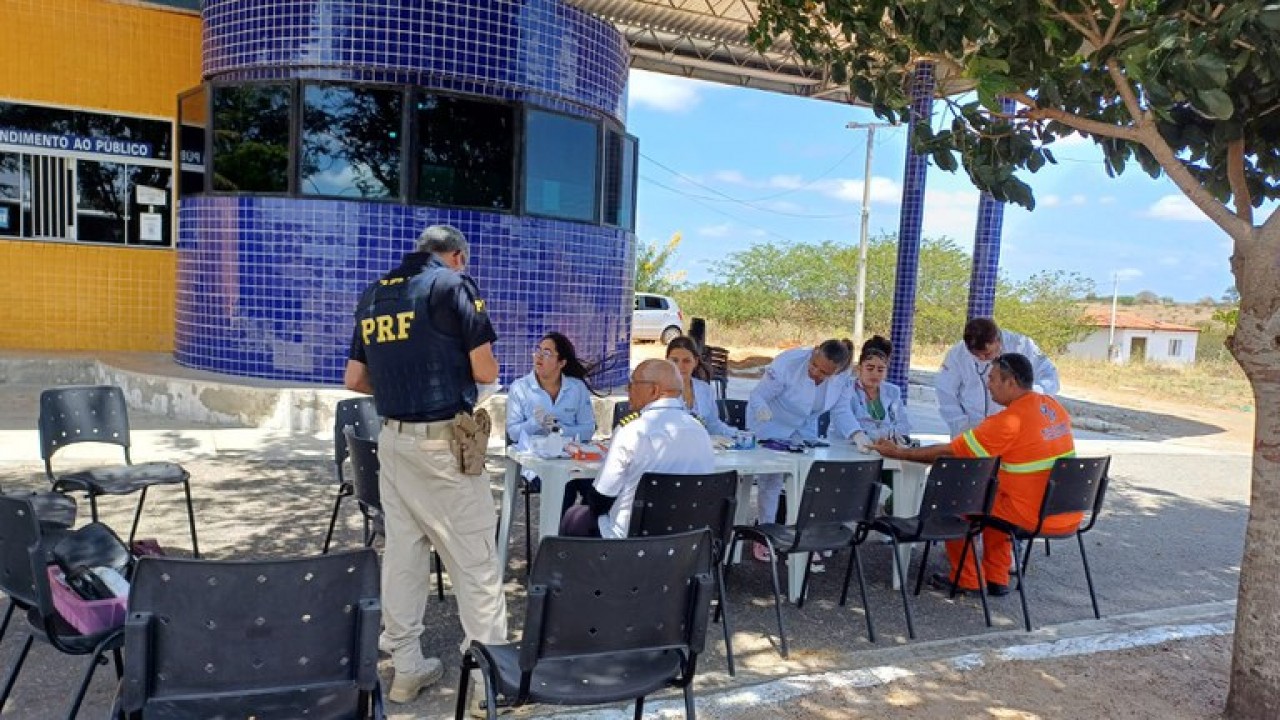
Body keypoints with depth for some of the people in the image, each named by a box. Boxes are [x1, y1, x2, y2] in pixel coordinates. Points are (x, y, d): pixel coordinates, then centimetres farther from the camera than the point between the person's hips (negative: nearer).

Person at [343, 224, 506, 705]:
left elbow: (355, 380, 15)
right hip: (443, 442, -6)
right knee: (474, 560, 2)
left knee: (402, 552, 13)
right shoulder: (453, 284, -7)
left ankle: (405, 668, 23)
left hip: (393, 439, 7)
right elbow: (486, 372, -9)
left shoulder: (373, 294, 11)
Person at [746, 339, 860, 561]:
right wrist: (762, 410, -50)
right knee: (771, 479, -5)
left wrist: (856, 435, -34)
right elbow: (758, 395, -27)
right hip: (771, 427, -4)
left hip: (804, 430, 4)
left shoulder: (844, 378, -18)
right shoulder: (788, 363, -31)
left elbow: (842, 411, -15)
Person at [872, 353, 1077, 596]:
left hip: (1036, 516, -8)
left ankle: (966, 579, 23)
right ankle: (996, 578, 30)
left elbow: (947, 453, -15)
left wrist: (898, 452, -6)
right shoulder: (1053, 405, 4)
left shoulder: (1008, 421, -19)